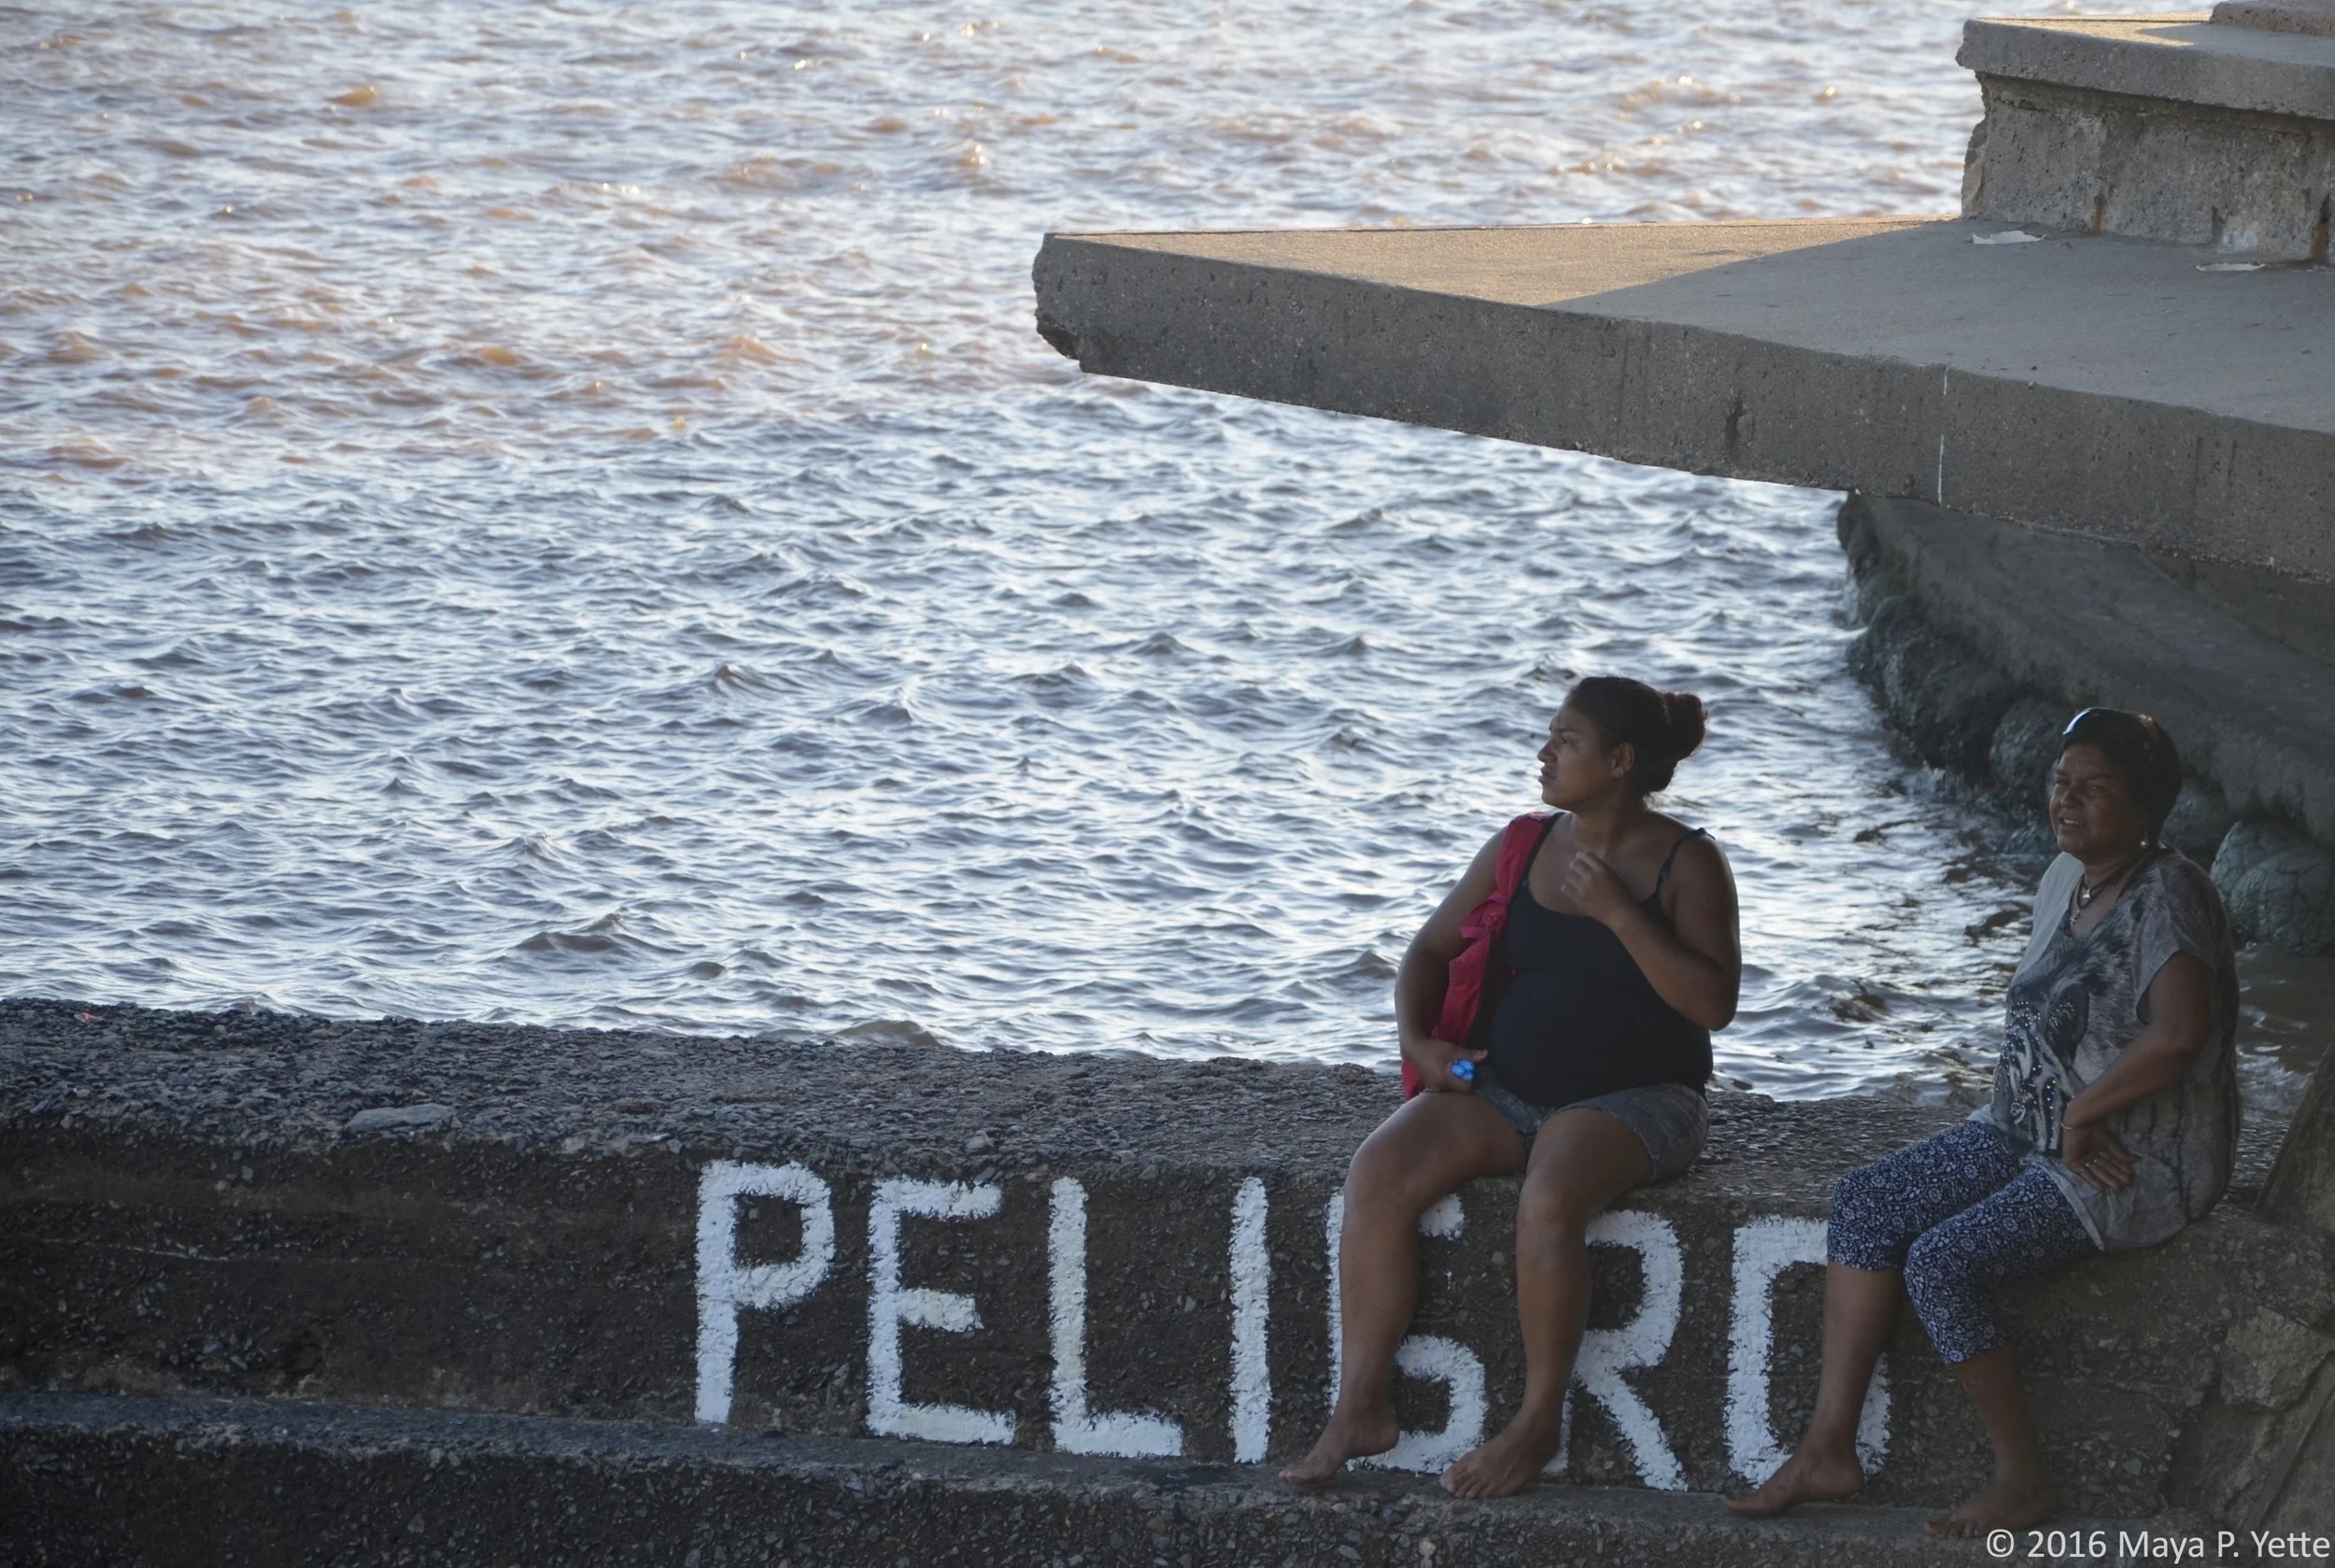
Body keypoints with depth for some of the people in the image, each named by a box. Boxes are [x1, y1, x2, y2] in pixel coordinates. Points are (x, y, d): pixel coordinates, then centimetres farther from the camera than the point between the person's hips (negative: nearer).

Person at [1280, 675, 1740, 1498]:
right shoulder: (1524, 845, 9)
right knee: (1378, 1172, -21)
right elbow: (1434, 945, 17)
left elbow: (1714, 1003, -15)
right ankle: (1361, 1407, -19)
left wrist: (1618, 914, -20)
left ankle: (1537, 1423, -21)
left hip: (1633, 1098, -5)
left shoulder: (1686, 864, -5)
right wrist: (1416, 1040, -2)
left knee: (1548, 1199, -37)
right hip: (1505, 1088, 5)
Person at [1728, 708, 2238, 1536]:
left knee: (1942, 1263, -24)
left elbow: (2179, 1032, -34)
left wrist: (2083, 1113, -21)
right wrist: (2044, 1111, -1)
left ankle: (2023, 1480, -9)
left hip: (2136, 1167, -10)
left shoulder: (2165, 895, -19)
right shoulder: (2067, 878, 9)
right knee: (1866, 1199, -5)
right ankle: (1829, 1449, -6)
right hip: (2029, 1136, 10)